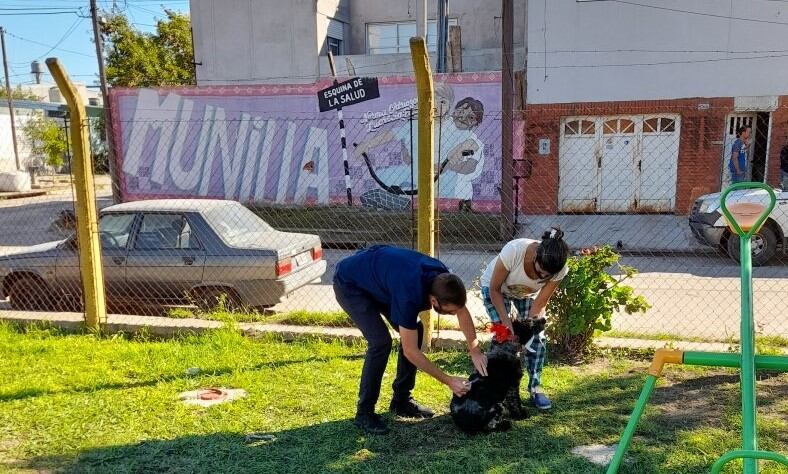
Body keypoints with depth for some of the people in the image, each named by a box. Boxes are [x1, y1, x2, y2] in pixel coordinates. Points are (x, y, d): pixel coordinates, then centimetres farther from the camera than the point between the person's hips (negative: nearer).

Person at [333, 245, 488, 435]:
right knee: (380, 341, -21)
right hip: (349, 284, -8)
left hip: (377, 274, 8)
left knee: (415, 331, 0)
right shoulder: (410, 296, -39)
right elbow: (410, 351, -30)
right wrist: (448, 381, -24)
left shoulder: (443, 278, -20)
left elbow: (463, 311, -1)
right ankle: (364, 413, -6)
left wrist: (475, 351, -10)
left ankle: (401, 400, 14)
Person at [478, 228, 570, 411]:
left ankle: (535, 388, 9)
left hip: (528, 293, 3)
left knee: (537, 338, -8)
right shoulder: (513, 250, -43)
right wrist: (506, 323, -31)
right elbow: (494, 289, -27)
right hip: (495, 288, -3)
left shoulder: (559, 269, -33)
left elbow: (540, 304, -21)